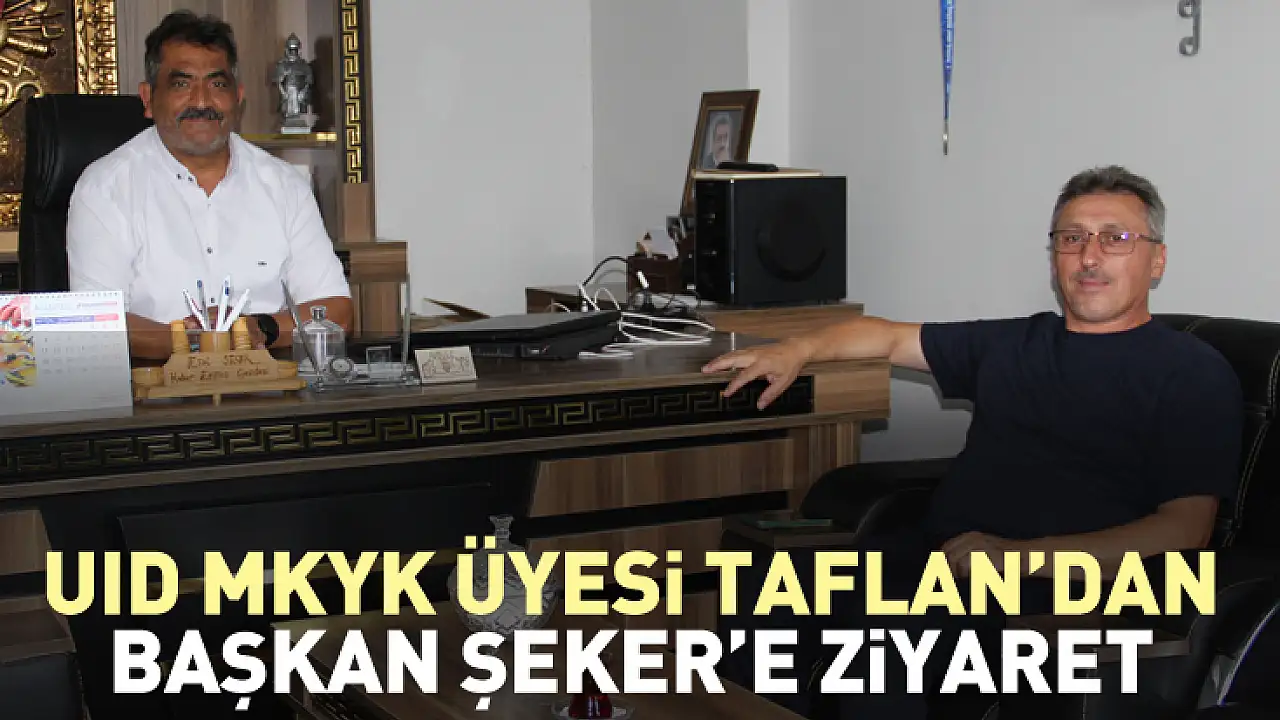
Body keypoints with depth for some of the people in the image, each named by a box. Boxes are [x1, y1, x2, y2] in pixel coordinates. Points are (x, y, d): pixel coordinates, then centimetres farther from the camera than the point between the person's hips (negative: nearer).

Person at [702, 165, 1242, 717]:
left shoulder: (1193, 373, 5)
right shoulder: (1016, 342, 23)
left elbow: (1184, 530, -8)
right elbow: (891, 337, 37)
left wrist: (1023, 556, -17)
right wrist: (799, 350, 16)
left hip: (1049, 589, -6)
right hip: (935, 550, 6)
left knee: (883, 628, -35)